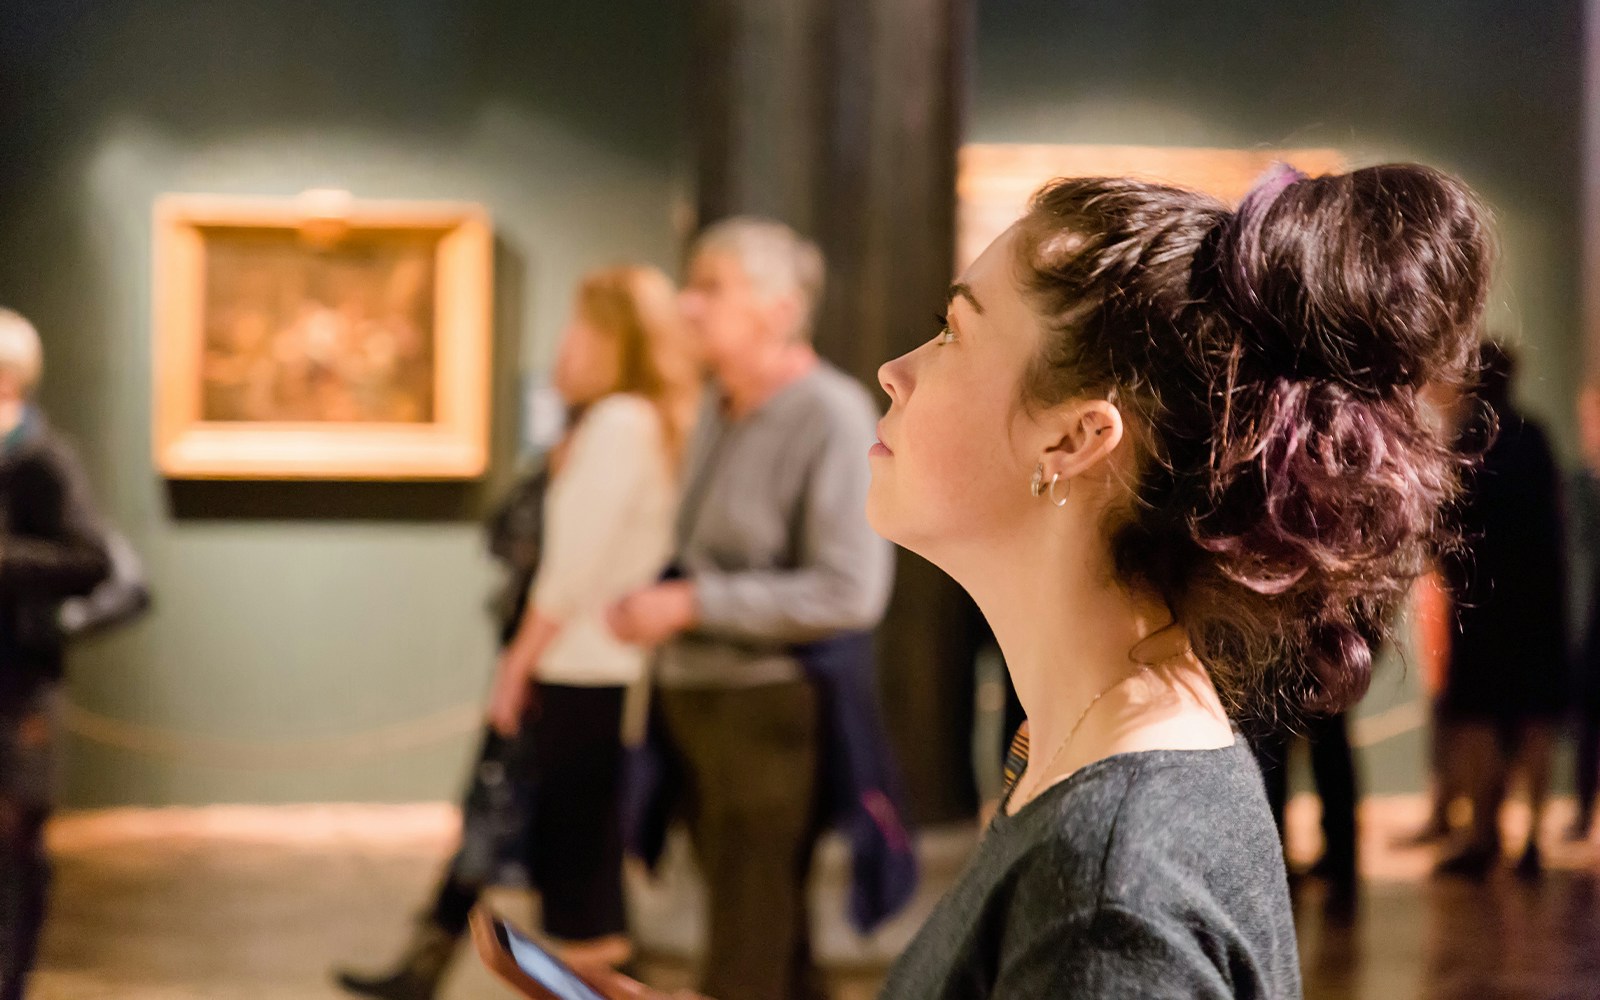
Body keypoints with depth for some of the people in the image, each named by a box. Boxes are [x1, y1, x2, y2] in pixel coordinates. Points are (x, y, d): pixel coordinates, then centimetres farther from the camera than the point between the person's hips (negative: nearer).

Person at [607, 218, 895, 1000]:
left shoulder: (830, 416, -14)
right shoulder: (719, 409, 10)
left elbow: (849, 592, -21)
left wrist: (689, 605, -18)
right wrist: (650, 604, 6)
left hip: (769, 710, -8)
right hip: (696, 700, 8)